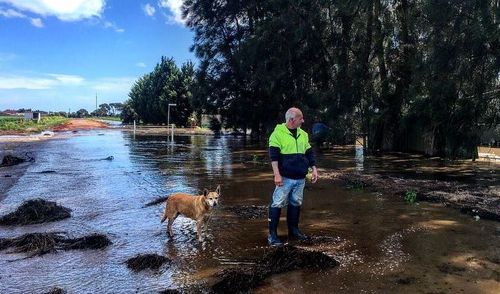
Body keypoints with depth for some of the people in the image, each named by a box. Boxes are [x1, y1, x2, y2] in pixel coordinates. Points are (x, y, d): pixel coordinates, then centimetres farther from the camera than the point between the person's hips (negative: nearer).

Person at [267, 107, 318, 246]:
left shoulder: (303, 134, 12)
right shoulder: (278, 133, -8)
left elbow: (309, 153, 18)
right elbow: (274, 155, -12)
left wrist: (314, 169, 10)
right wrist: (277, 175, -18)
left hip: (300, 178, 6)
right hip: (285, 177, -6)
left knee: (296, 204, 13)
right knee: (277, 204, -5)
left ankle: (293, 231, 26)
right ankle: (272, 235, 2)